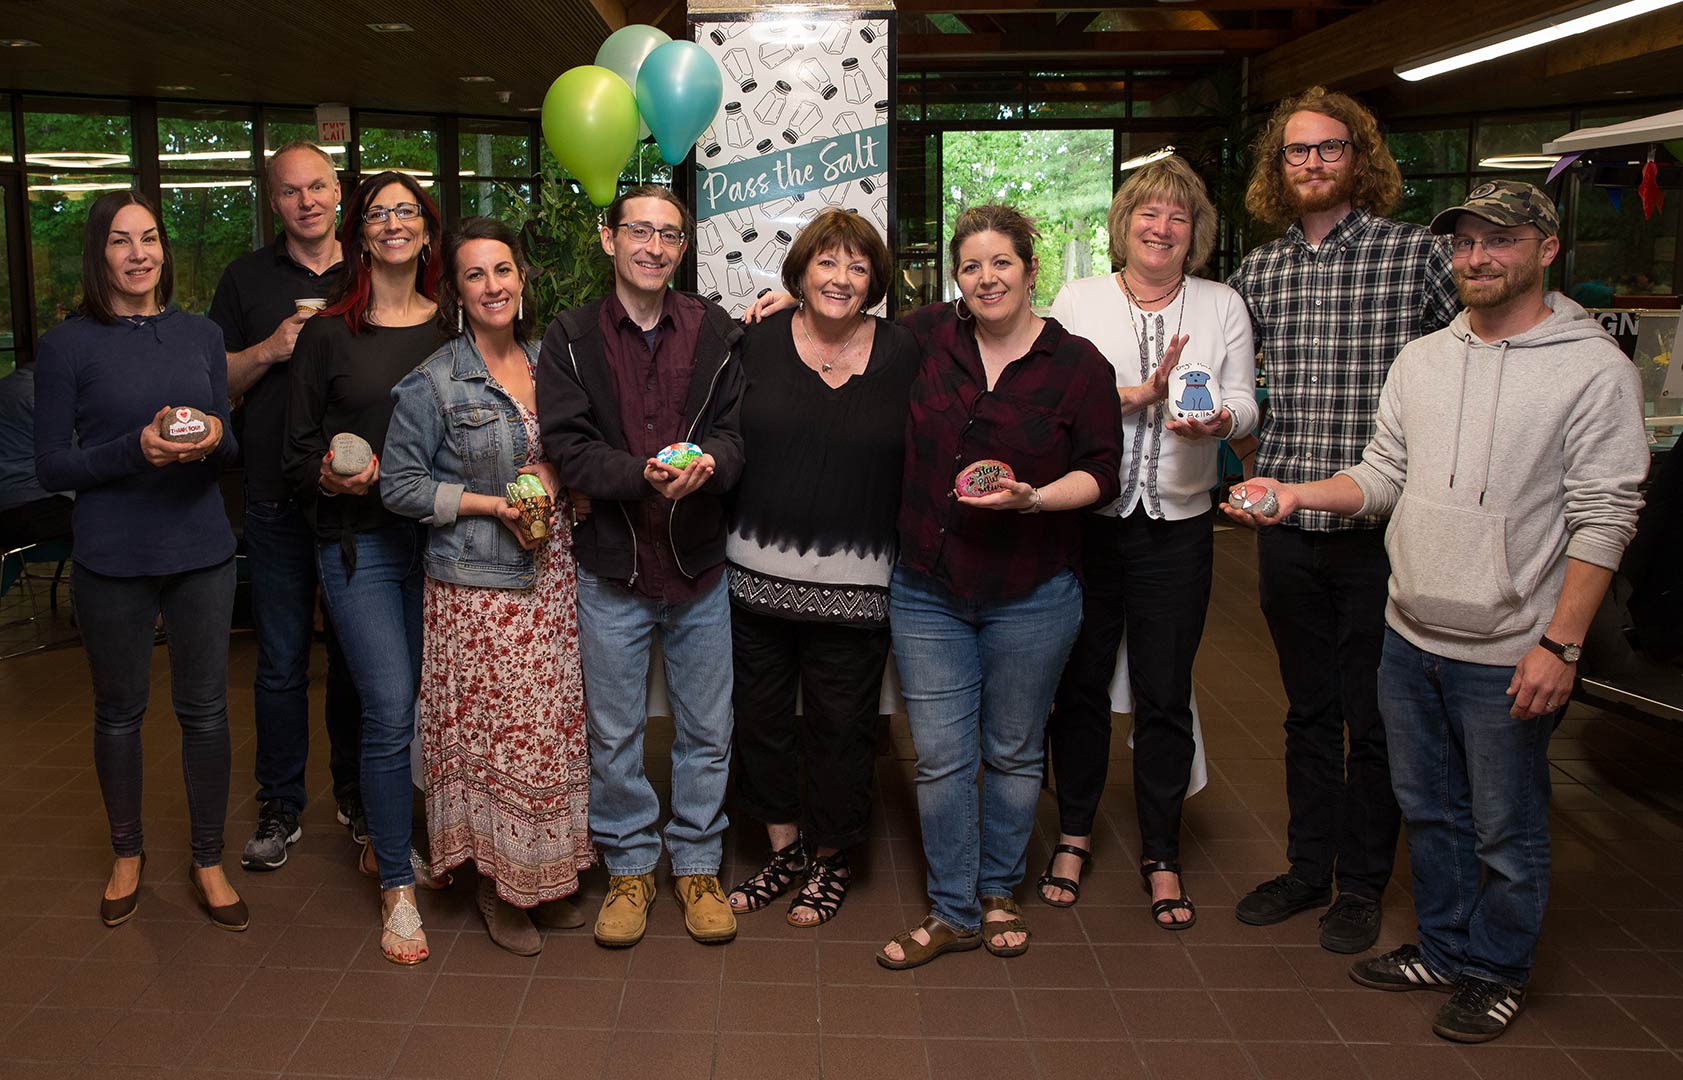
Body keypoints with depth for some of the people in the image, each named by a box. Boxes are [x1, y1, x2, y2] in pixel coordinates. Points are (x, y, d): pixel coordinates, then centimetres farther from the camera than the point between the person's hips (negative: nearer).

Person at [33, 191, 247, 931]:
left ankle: (208, 861, 22)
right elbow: (51, 467, -5)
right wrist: (135, 450, -20)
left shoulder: (201, 336, 6)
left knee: (204, 709, 7)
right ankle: (127, 852, 33)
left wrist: (215, 438, -13)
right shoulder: (67, 345, -4)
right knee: (119, 711, 12)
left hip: (201, 551, 2)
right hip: (113, 559, -2)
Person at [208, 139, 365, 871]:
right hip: (278, 501, 0)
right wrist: (270, 350, -11)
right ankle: (280, 807, 18)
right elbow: (215, 384, 7)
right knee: (281, 662, 5)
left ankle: (355, 794, 25)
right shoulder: (247, 279, 7)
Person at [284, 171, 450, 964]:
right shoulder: (327, 333, 3)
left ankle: (386, 841, 32)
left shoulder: (452, 328, 9)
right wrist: (333, 477, -16)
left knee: (427, 704, 9)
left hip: (438, 536, 3)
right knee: (390, 712, -8)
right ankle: (397, 885, 7)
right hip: (360, 542, -3)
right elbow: (299, 448, 4)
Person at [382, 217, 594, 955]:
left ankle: (546, 876, 23)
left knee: (556, 729, 8)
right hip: (477, 588, -5)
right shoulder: (433, 383, -6)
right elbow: (400, 484, -5)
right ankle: (495, 880, 18)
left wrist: (555, 480, -2)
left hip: (551, 576, 5)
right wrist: (492, 504, -13)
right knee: (494, 736, -1)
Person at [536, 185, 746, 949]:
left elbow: (737, 428, -2)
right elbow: (567, 447, -9)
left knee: (707, 733, 12)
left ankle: (697, 865, 31)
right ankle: (629, 868, 31)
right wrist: (645, 474, -25)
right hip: (610, 570, -1)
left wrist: (707, 462, -25)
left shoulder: (715, 332, 2)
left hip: (701, 568, 1)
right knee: (613, 735, 12)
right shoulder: (570, 338, -1)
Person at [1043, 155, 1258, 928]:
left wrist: (1218, 419, -19)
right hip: (1086, 516, 0)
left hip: (1178, 524, 1)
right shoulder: (1079, 301, 3)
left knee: (1165, 697, 6)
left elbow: (1246, 403, 2)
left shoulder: (1222, 307, 8)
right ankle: (1073, 836, 27)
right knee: (1080, 684, 9)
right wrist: (1145, 392, -18)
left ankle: (1161, 855, 22)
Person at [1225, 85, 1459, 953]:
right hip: (1290, 528, 4)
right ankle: (1309, 869, 31)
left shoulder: (1417, 254, -3)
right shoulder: (1256, 273, 8)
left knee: (1374, 718, 8)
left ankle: (1362, 884, 25)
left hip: (1385, 528, -3)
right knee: (1309, 711, 16)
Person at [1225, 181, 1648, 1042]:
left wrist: (1560, 644, -17)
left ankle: (1496, 972, 31)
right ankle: (1443, 949, 38)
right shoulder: (1421, 359, 7)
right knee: (1428, 809, 19)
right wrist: (1295, 494, -6)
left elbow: (1604, 519, -13)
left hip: (1508, 655, -5)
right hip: (1410, 637, 6)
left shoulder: (1594, 370, -10)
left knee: (1506, 832, 10)